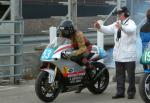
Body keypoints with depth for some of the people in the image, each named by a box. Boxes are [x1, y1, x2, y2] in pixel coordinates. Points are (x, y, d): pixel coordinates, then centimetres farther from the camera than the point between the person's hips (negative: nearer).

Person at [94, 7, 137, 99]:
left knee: (131, 75, 2)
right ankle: (120, 92, 17)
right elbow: (108, 29, 4)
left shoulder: (131, 23, -10)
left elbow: (130, 30, -33)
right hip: (118, 55, 7)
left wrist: (121, 27, -53)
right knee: (119, 75, 10)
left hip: (129, 55, -7)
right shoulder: (117, 24, 14)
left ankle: (131, 92, 10)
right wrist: (100, 27, -16)